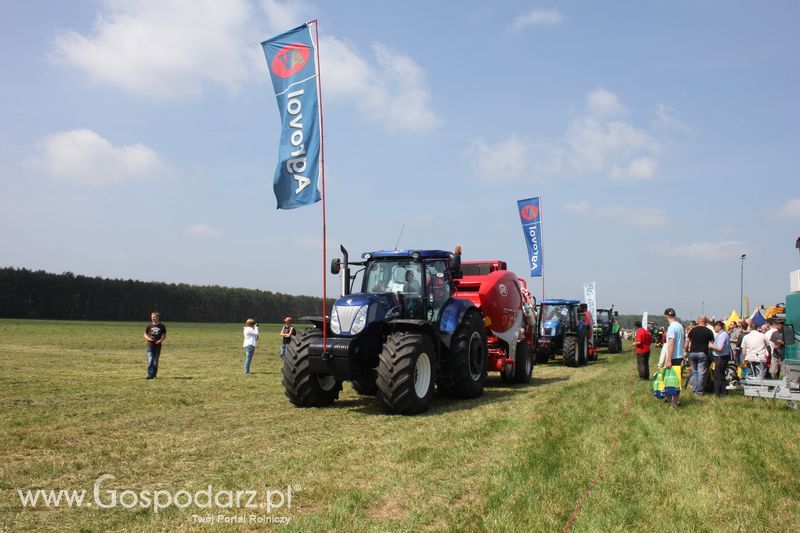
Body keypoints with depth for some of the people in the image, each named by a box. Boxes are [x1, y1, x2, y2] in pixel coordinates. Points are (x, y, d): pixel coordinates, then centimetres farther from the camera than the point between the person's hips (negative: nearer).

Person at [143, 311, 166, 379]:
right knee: (150, 361, -11)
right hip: (150, 345, 0)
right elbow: (145, 334, 10)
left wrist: (161, 340, -11)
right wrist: (148, 338, -11)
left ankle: (154, 375, 18)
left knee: (155, 362, 7)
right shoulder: (149, 326, 2)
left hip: (158, 346, 0)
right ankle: (150, 375, -11)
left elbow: (164, 336, 8)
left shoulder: (162, 326, 1)